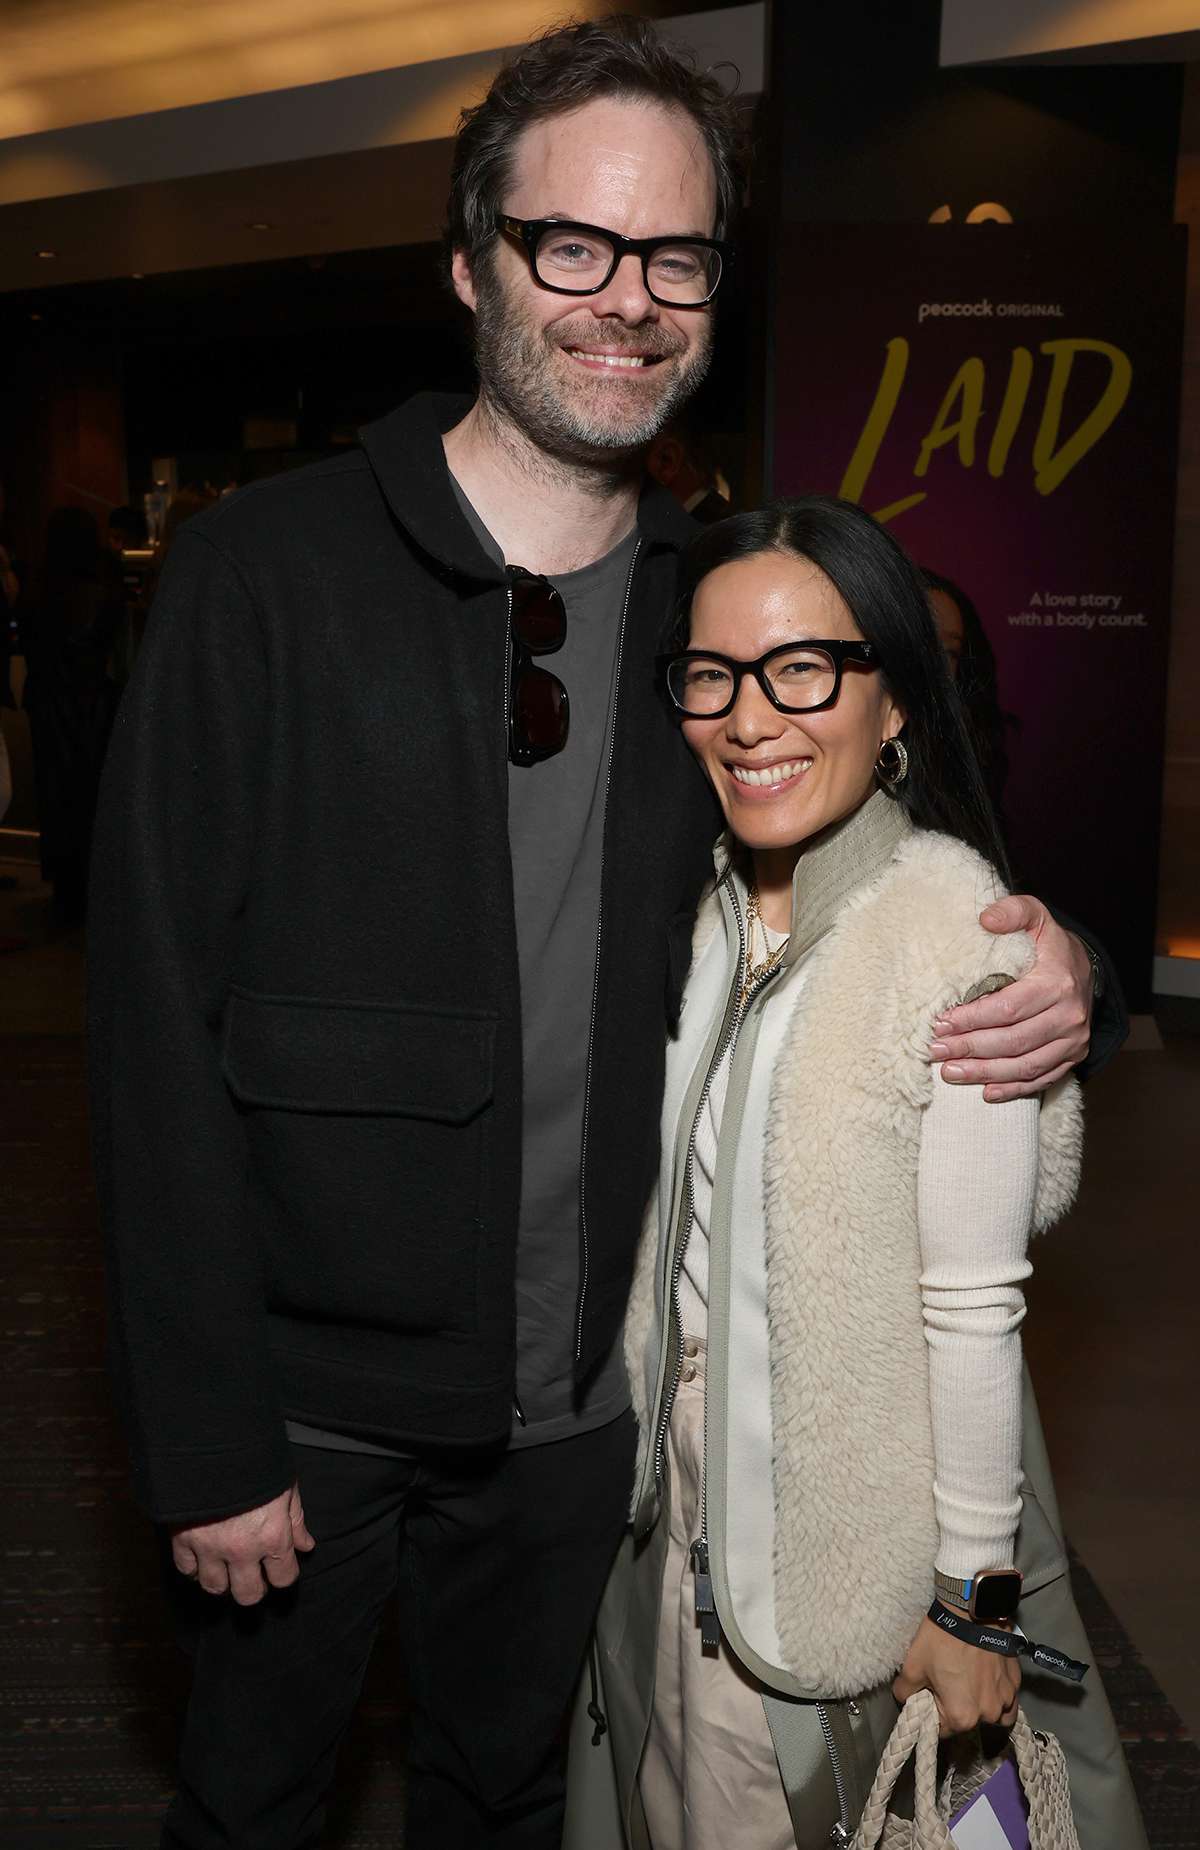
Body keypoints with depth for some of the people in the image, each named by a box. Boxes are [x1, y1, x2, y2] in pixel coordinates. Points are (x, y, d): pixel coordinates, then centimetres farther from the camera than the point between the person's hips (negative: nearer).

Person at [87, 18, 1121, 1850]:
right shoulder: (268, 571, -12)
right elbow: (160, 1025, -14)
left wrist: (1047, 989, -12)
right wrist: (205, 1441, -14)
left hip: (580, 1398, 4)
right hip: (308, 1394, -3)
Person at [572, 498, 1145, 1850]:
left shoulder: (954, 929, -22)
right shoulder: (712, 905, 0)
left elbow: (975, 1308, -20)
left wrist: (973, 1598, -14)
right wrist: (648, 1457, 13)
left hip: (859, 1521, -6)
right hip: (683, 1490, 6)